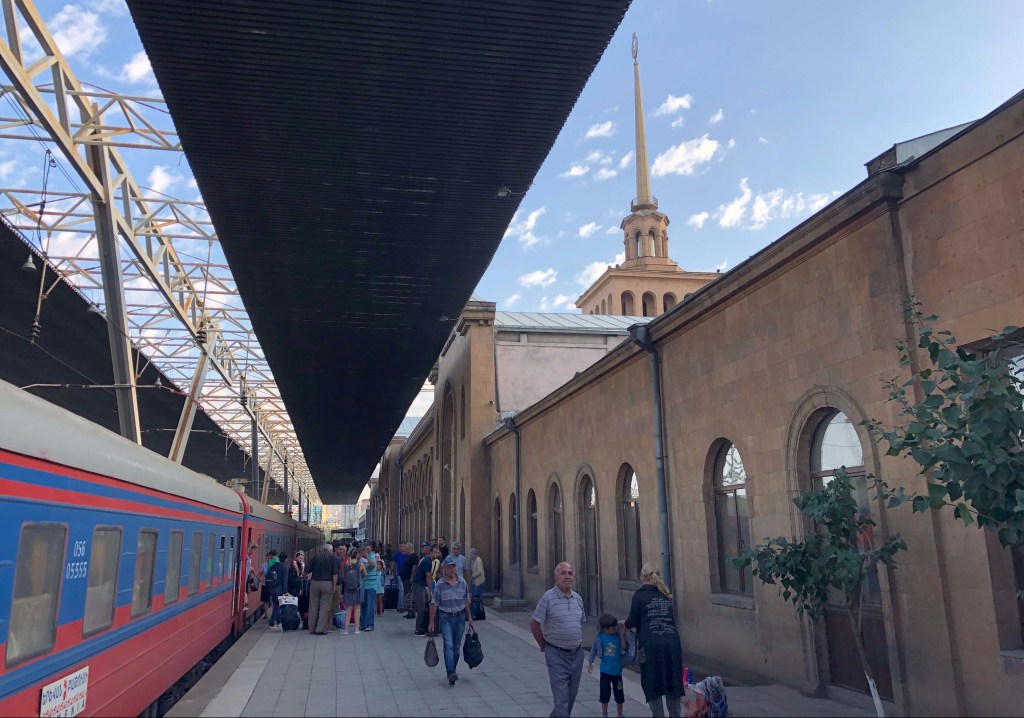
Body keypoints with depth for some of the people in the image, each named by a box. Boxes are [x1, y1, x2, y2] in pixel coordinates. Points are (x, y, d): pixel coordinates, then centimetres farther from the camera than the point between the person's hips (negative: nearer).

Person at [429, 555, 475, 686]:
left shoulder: (462, 582, 2)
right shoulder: (440, 584, -7)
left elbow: (466, 601, 11)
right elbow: (434, 604, -4)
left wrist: (470, 617, 13)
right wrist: (432, 622, -4)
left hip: (460, 617, 3)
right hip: (446, 617, -3)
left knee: (457, 646, 10)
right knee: (448, 645, -13)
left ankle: (452, 671, 25)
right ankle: (451, 674, -17)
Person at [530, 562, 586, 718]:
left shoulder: (578, 598, 5)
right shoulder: (548, 597, -13)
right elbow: (534, 623, -8)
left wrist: (576, 642, 15)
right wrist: (544, 645, -2)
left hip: (577, 653, 6)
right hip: (557, 654, -6)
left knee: (572, 693, 16)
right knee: (561, 694, -4)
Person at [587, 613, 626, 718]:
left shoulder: (618, 636, -11)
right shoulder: (600, 636, -13)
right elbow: (594, 649, 1)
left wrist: (622, 635, -21)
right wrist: (590, 662, 6)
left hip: (617, 671, 1)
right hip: (605, 671, -1)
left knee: (619, 694, 13)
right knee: (604, 694, 9)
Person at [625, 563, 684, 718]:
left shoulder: (640, 594, 1)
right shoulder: (665, 595, 16)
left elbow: (632, 621, 0)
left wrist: (625, 625, 22)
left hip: (651, 643, -5)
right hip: (672, 641, 5)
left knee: (652, 684, 5)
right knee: (673, 682, 12)